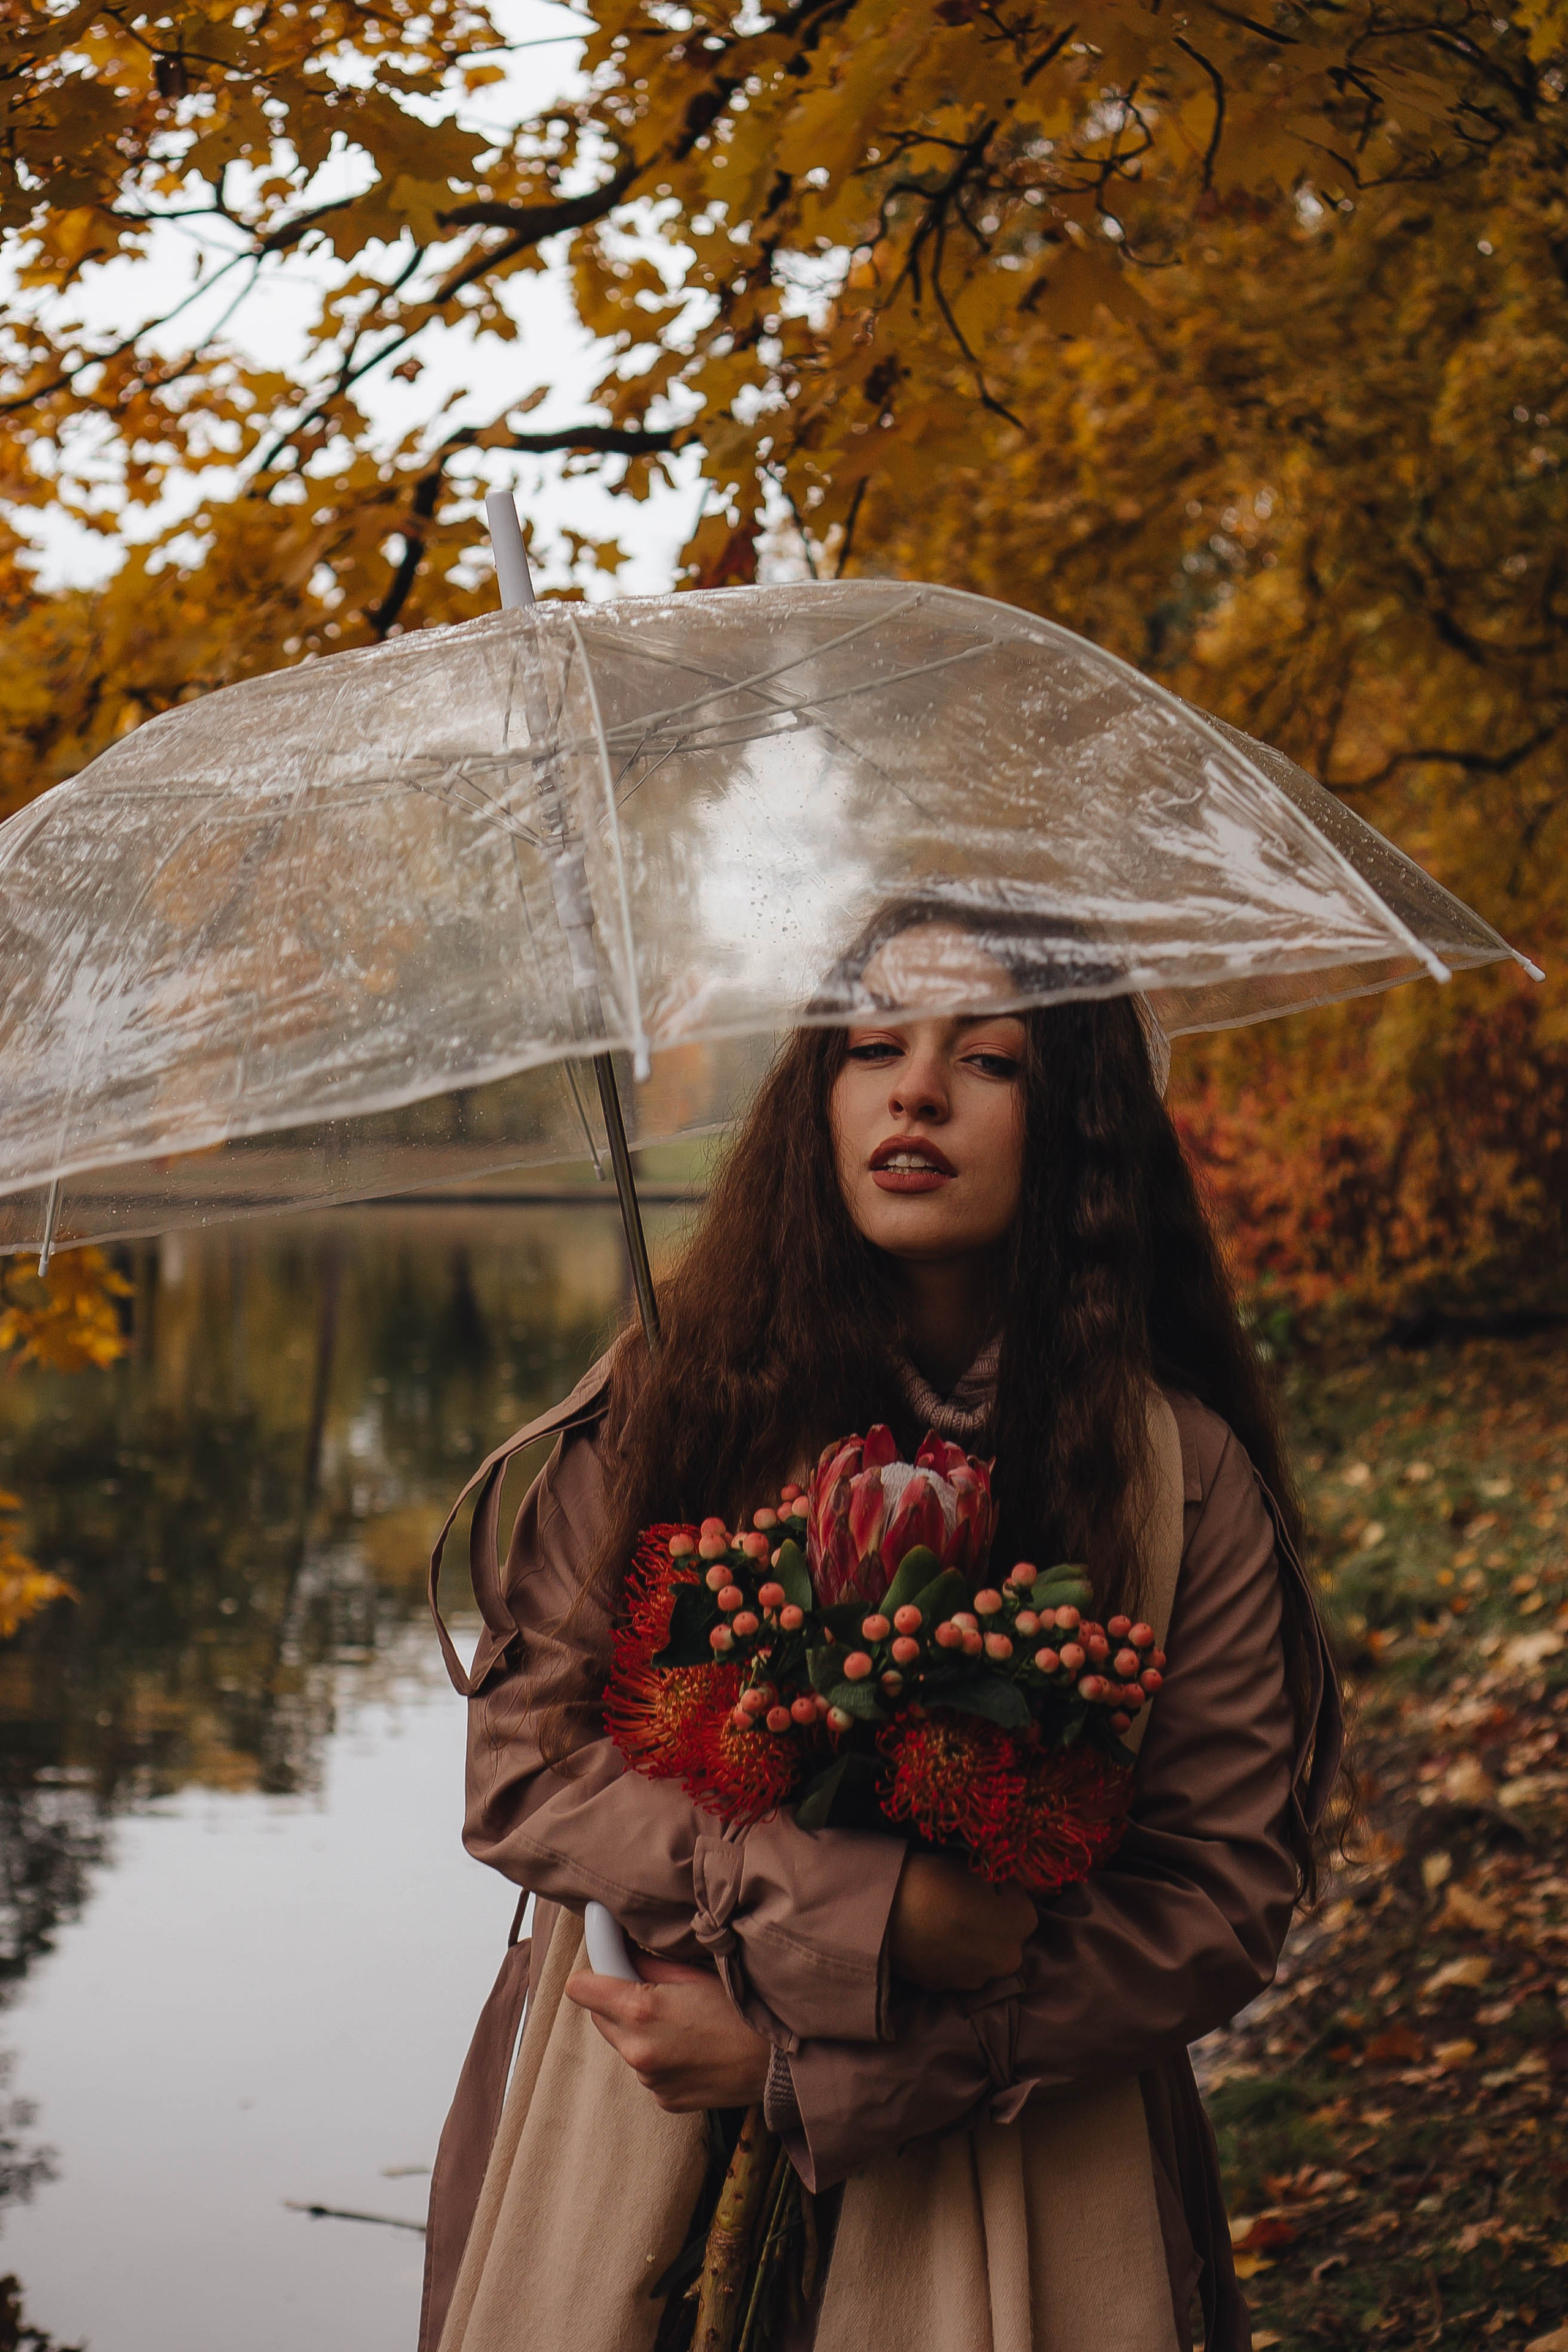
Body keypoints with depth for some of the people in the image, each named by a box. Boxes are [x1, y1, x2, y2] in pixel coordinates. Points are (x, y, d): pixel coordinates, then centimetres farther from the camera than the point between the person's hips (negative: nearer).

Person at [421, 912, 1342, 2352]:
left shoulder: (1180, 1475, -6)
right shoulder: (665, 1396, -4)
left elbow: (1223, 1896, -9)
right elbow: (524, 1762, -7)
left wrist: (811, 2060, -16)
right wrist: (868, 1907, -21)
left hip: (1011, 2187, 0)